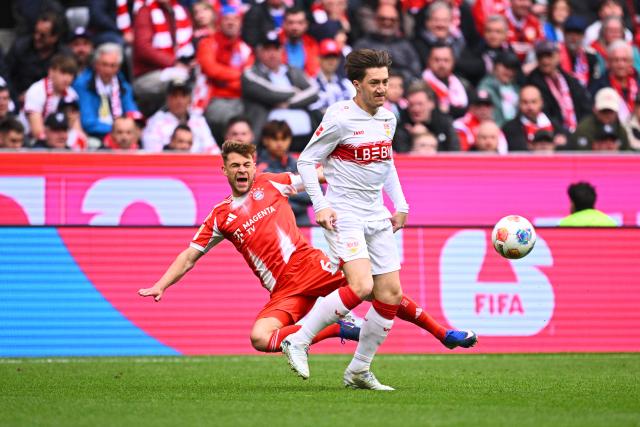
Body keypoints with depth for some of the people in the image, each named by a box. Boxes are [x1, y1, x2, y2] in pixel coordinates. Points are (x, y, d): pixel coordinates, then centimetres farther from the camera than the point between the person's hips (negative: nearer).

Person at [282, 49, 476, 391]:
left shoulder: (387, 118, 9)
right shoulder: (340, 118, -12)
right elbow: (306, 160, -7)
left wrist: (400, 205, 16)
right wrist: (320, 205, -17)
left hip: (377, 218, 8)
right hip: (343, 216, -7)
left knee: (391, 295, 2)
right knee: (361, 287, -24)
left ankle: (359, 371, 13)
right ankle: (298, 341, -12)